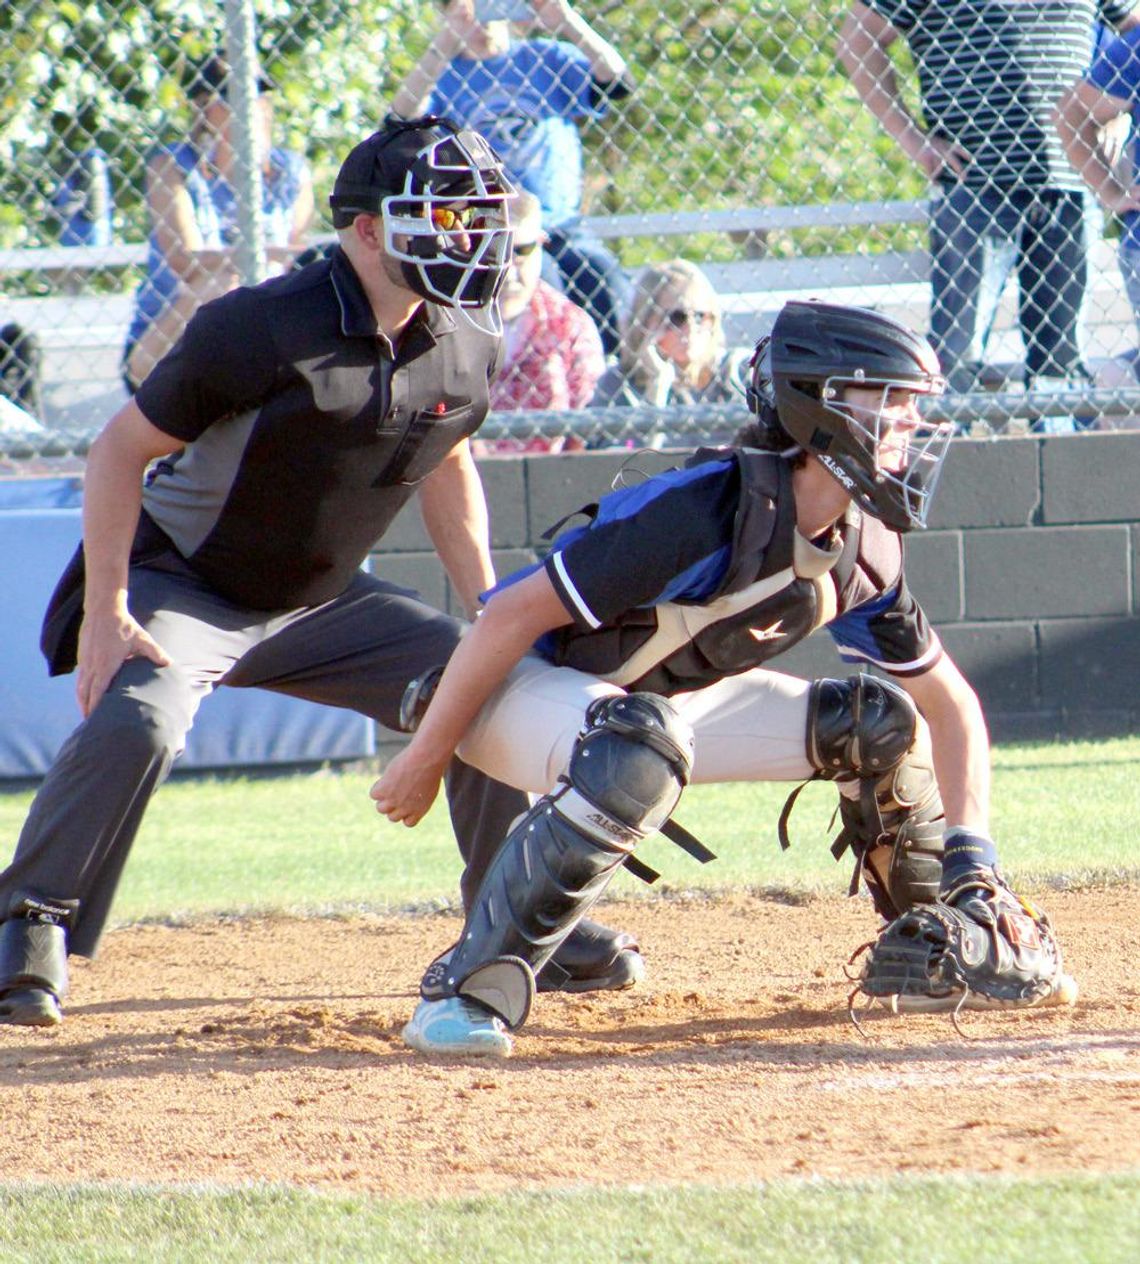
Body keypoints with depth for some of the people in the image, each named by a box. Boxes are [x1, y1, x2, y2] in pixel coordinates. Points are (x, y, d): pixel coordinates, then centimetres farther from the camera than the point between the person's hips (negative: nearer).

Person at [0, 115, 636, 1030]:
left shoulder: (466, 347, -7)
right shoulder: (263, 330, -27)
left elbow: (445, 461, 14)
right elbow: (121, 449, -20)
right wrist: (103, 615, -25)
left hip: (323, 604, 7)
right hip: (184, 585, -6)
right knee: (136, 720, -33)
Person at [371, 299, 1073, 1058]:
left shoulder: (864, 547, -8)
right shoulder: (711, 511, -31)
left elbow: (948, 701, 3)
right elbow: (514, 614, -28)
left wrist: (973, 862, -10)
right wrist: (425, 761, -22)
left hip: (664, 699, 8)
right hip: (525, 687, -8)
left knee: (875, 721, -2)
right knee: (641, 746, -39)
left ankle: (954, 950, 16)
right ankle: (467, 989, -34)